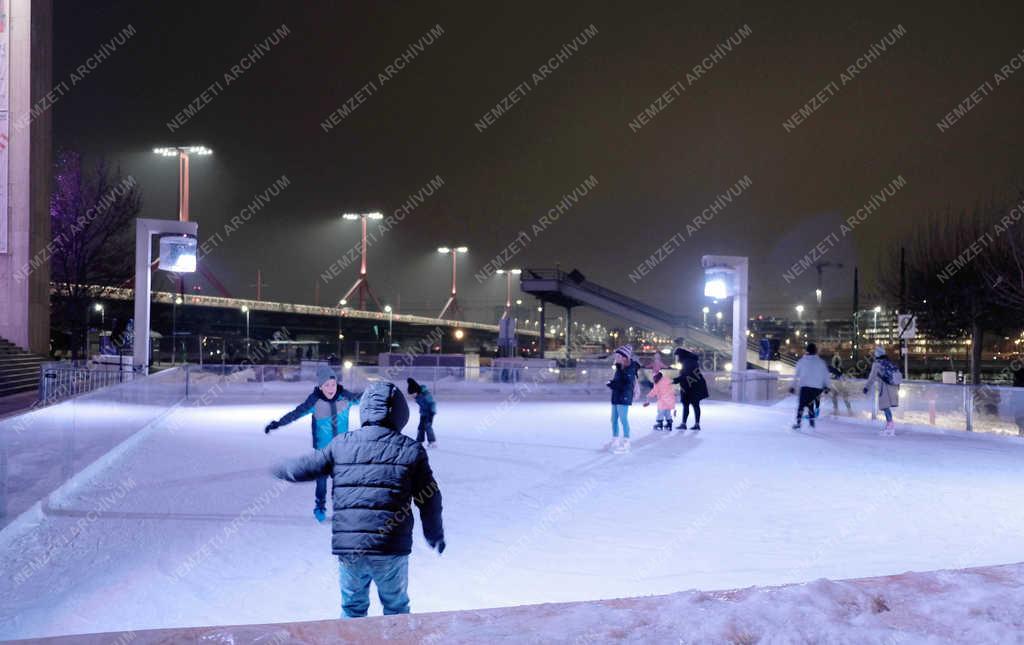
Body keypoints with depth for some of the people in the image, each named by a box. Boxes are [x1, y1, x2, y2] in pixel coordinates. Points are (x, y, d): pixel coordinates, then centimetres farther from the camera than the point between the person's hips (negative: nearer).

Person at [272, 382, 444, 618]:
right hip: (391, 550, -1)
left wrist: (279, 470, 32)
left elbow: (303, 468, 9)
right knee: (396, 607, 19)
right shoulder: (411, 449, -2)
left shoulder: (341, 445, 0)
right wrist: (435, 535, 21)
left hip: (348, 548, 1)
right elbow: (430, 499, 4)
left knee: (352, 608, 21)